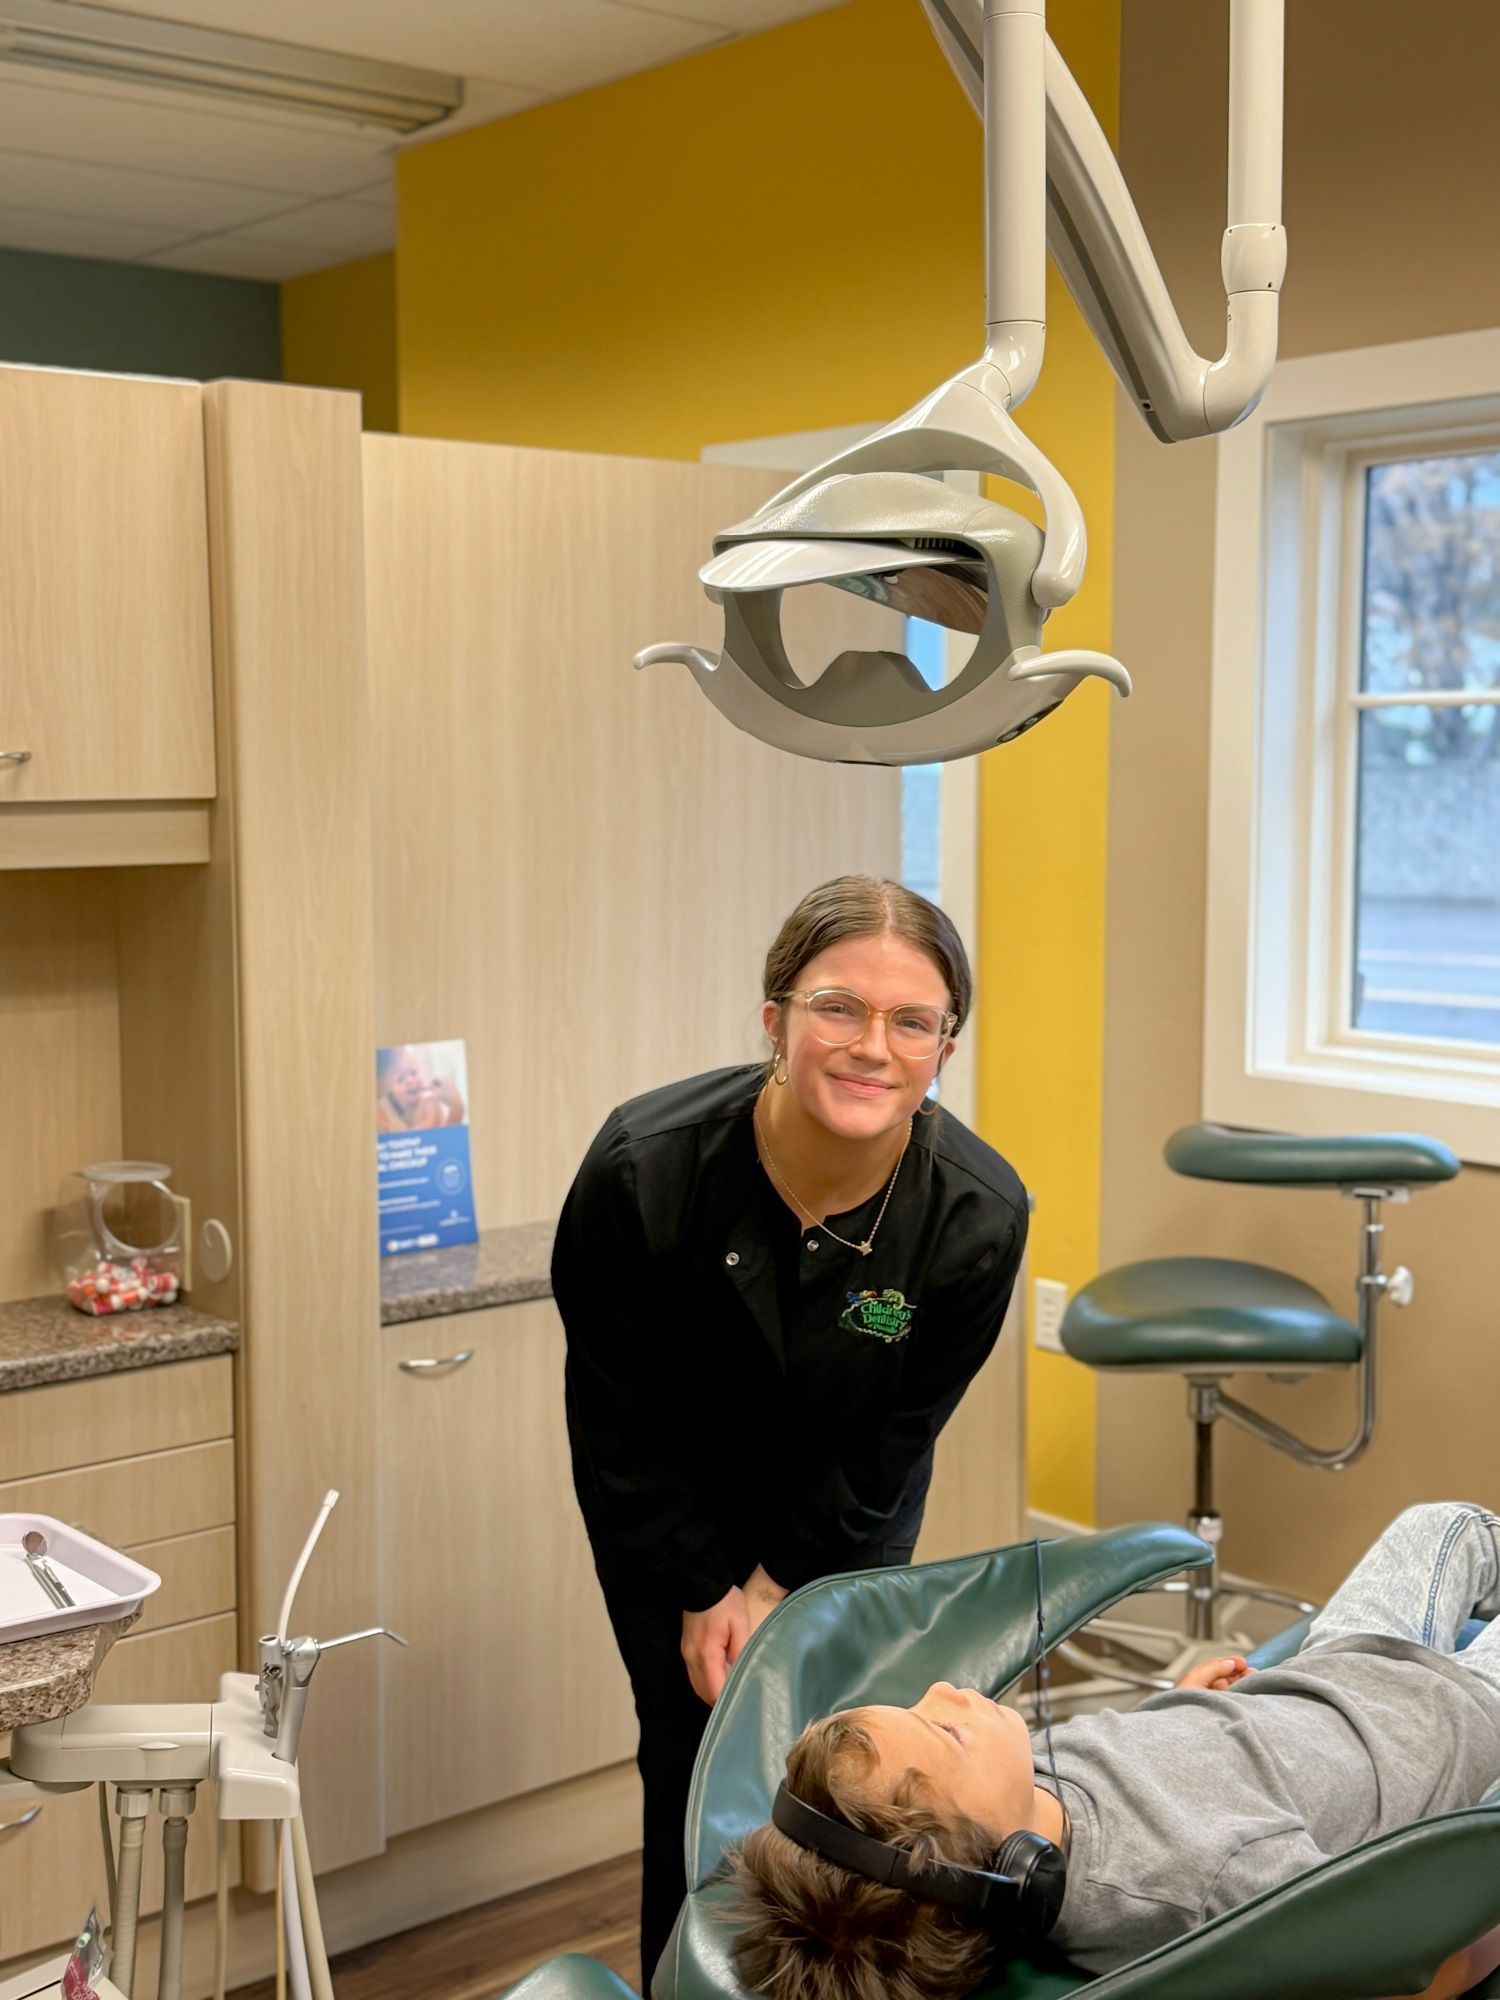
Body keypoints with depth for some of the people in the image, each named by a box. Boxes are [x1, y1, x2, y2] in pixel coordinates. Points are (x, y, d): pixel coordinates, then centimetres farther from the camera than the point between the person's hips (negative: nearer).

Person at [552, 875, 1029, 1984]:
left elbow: (894, 1438, -12)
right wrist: (702, 1593, -10)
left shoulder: (979, 1214, -27)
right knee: (697, 1758, -2)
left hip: (843, 1518, 1)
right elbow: (617, 1419, -16)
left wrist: (779, 1585, -8)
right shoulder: (642, 1169, -31)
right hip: (667, 1509, -1)